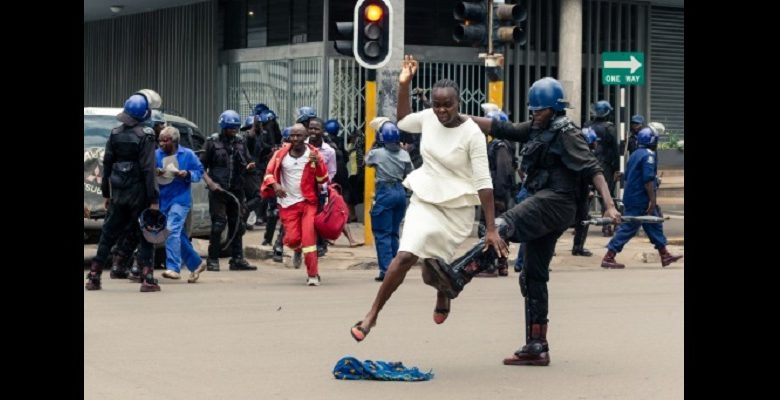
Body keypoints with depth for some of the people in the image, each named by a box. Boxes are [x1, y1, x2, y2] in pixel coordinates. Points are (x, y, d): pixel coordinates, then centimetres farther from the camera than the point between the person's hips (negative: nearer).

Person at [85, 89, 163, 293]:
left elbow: (107, 163, 8)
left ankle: (93, 277, 14)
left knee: (108, 235, 13)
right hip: (138, 194, -5)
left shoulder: (115, 134, 5)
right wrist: (153, 200, -14)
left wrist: (106, 193, 15)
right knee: (146, 236, 4)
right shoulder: (145, 136, -13)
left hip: (118, 194, 5)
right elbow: (148, 169, -16)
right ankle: (147, 278, -3)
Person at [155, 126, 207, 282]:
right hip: (162, 199, 5)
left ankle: (173, 268, -22)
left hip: (180, 198, -5)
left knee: (172, 230, -21)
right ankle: (196, 264, 26)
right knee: (179, 235, 11)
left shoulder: (187, 154, -1)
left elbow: (199, 171, 4)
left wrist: (188, 174, -15)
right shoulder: (157, 154, 6)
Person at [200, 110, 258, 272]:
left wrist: (249, 166, -8)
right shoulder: (213, 142, 0)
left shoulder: (240, 143, 12)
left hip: (236, 190, 5)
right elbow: (202, 166, 0)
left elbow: (246, 164, 16)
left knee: (238, 225, 6)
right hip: (218, 190, -5)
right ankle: (213, 260, 0)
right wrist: (210, 183, -12)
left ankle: (237, 259, 13)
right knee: (218, 224, -7)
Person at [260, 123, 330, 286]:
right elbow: (269, 173, 5)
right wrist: (275, 185, -16)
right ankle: (298, 250, 36)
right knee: (291, 239, -3)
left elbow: (323, 179, -2)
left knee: (309, 236, -12)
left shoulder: (313, 153, -2)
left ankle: (313, 275, -6)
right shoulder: (281, 154, 0)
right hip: (288, 203, 1)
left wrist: (318, 163, -21)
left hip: (308, 201, -1)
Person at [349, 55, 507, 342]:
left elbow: (483, 182, -18)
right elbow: (403, 122, 20)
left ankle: (443, 292, 41)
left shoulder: (472, 133, -18)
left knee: (431, 273, 3)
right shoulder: (428, 118, -4)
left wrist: (491, 229, -20)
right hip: (425, 199, 3)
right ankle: (373, 313, -4)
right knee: (405, 255, -16)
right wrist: (403, 85, 6)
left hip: (457, 207, -3)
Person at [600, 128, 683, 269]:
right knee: (628, 228, -8)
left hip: (631, 197, 10)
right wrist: (652, 200, -20)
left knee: (654, 225, 15)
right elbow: (648, 179, -22)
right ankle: (608, 258, -8)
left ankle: (665, 255, 20)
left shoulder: (635, 154, 14)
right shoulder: (649, 155, -14)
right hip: (640, 200, -10)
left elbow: (627, 175, 20)